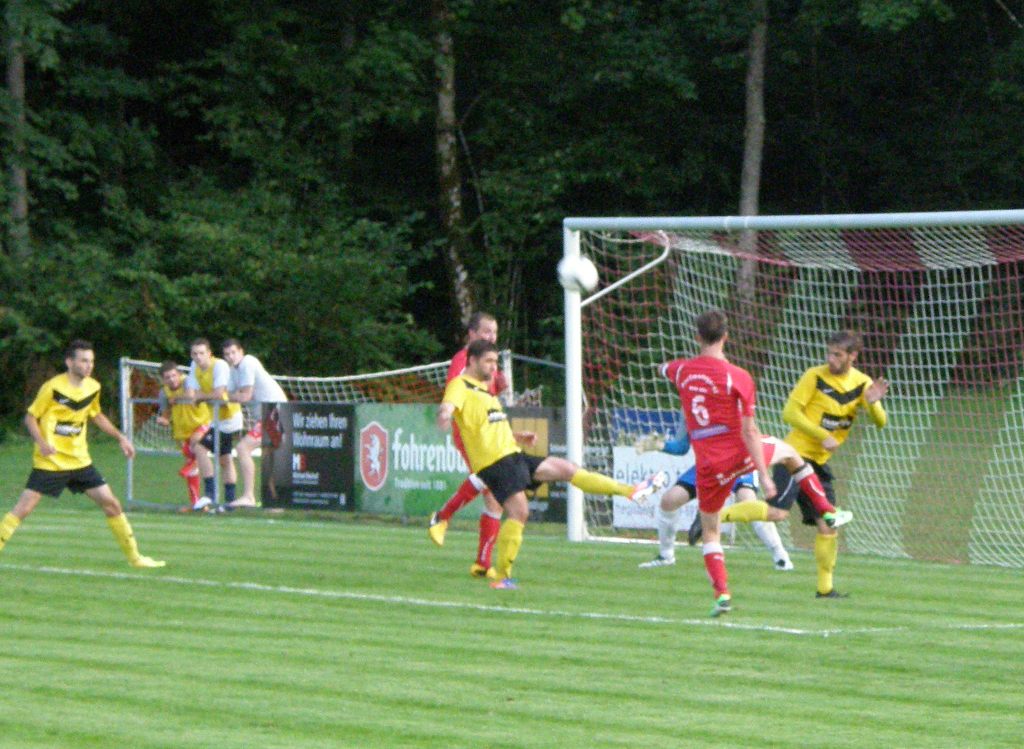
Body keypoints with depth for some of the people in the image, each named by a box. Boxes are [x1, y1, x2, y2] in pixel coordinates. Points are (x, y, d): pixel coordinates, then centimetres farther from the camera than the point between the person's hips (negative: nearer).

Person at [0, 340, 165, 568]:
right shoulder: (53, 387, -14)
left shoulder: (93, 387, 4)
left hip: (80, 461, 5)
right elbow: (30, 417, -6)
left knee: (111, 504, 3)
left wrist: (120, 437, 17)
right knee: (23, 509, -12)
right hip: (50, 462, -5)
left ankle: (134, 557, 13)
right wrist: (41, 442, -22)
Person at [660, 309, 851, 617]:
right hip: (740, 454, -2)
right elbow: (749, 432, -15)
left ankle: (721, 594, -1)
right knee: (787, 450, 30)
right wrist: (764, 476, -13)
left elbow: (665, 369, 27)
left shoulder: (682, 370, -2)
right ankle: (829, 513, 35)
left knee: (710, 531, 15)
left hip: (708, 467, 2)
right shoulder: (738, 377, -13)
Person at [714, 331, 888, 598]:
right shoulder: (815, 377, -10)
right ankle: (717, 515, -10)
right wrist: (823, 436, -20)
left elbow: (880, 422, 0)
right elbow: (790, 412, -13)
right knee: (777, 512, -22)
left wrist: (873, 403, -23)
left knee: (828, 525, 3)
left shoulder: (862, 383, 6)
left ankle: (825, 587, 12)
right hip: (796, 452, -6)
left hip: (819, 462, 6)